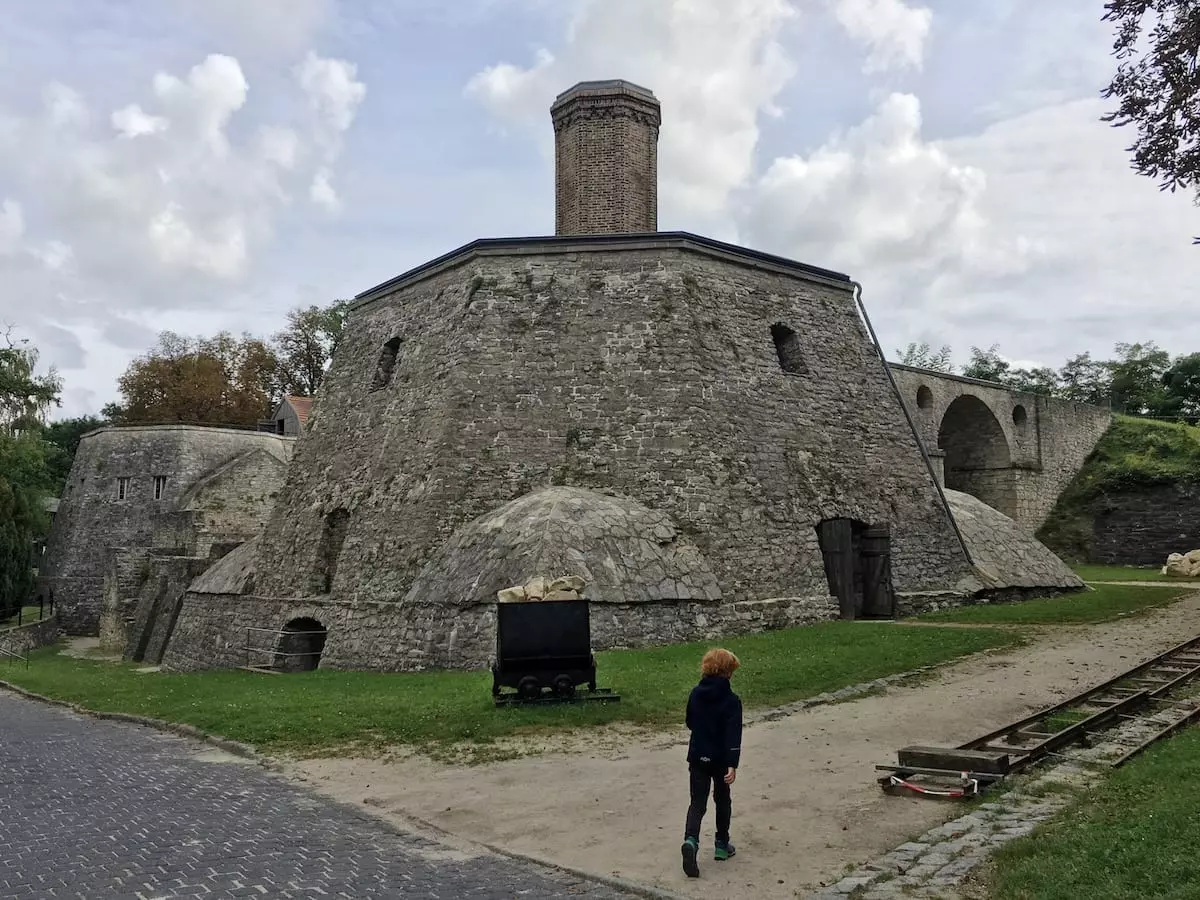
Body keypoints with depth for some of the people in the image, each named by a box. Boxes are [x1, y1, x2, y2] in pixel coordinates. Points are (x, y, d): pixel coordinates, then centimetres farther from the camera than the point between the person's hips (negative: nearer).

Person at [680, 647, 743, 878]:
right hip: (721, 760, -2)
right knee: (722, 801, 18)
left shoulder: (695, 694, -2)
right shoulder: (731, 700, -14)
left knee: (697, 803, 4)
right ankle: (722, 846, 28)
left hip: (697, 757, 2)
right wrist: (733, 765, -21)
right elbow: (733, 735, -20)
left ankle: (691, 841, -20)